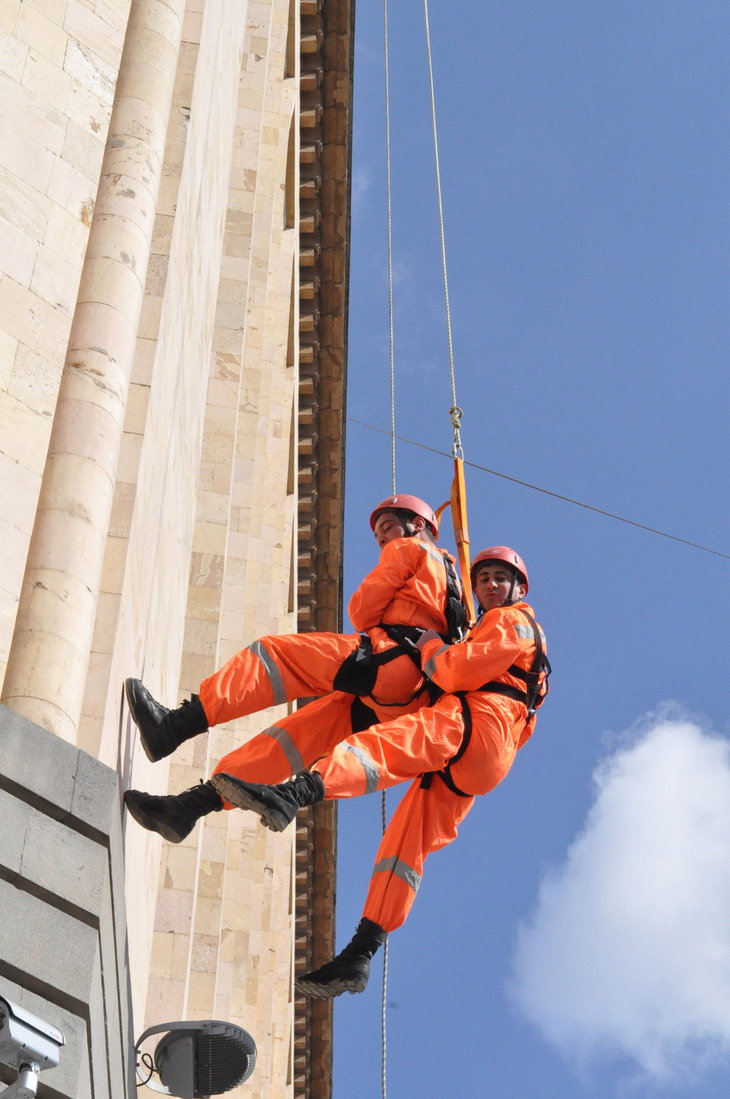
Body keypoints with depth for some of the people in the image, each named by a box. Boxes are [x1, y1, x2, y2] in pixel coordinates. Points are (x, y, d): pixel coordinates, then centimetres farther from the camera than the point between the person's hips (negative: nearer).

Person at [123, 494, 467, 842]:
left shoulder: (407, 549, 17)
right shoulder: (448, 572, 41)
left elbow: (362, 611, 10)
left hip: (390, 660, -8)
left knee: (273, 654, -17)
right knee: (297, 732, 0)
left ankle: (175, 724, -37)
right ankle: (190, 805, -10)